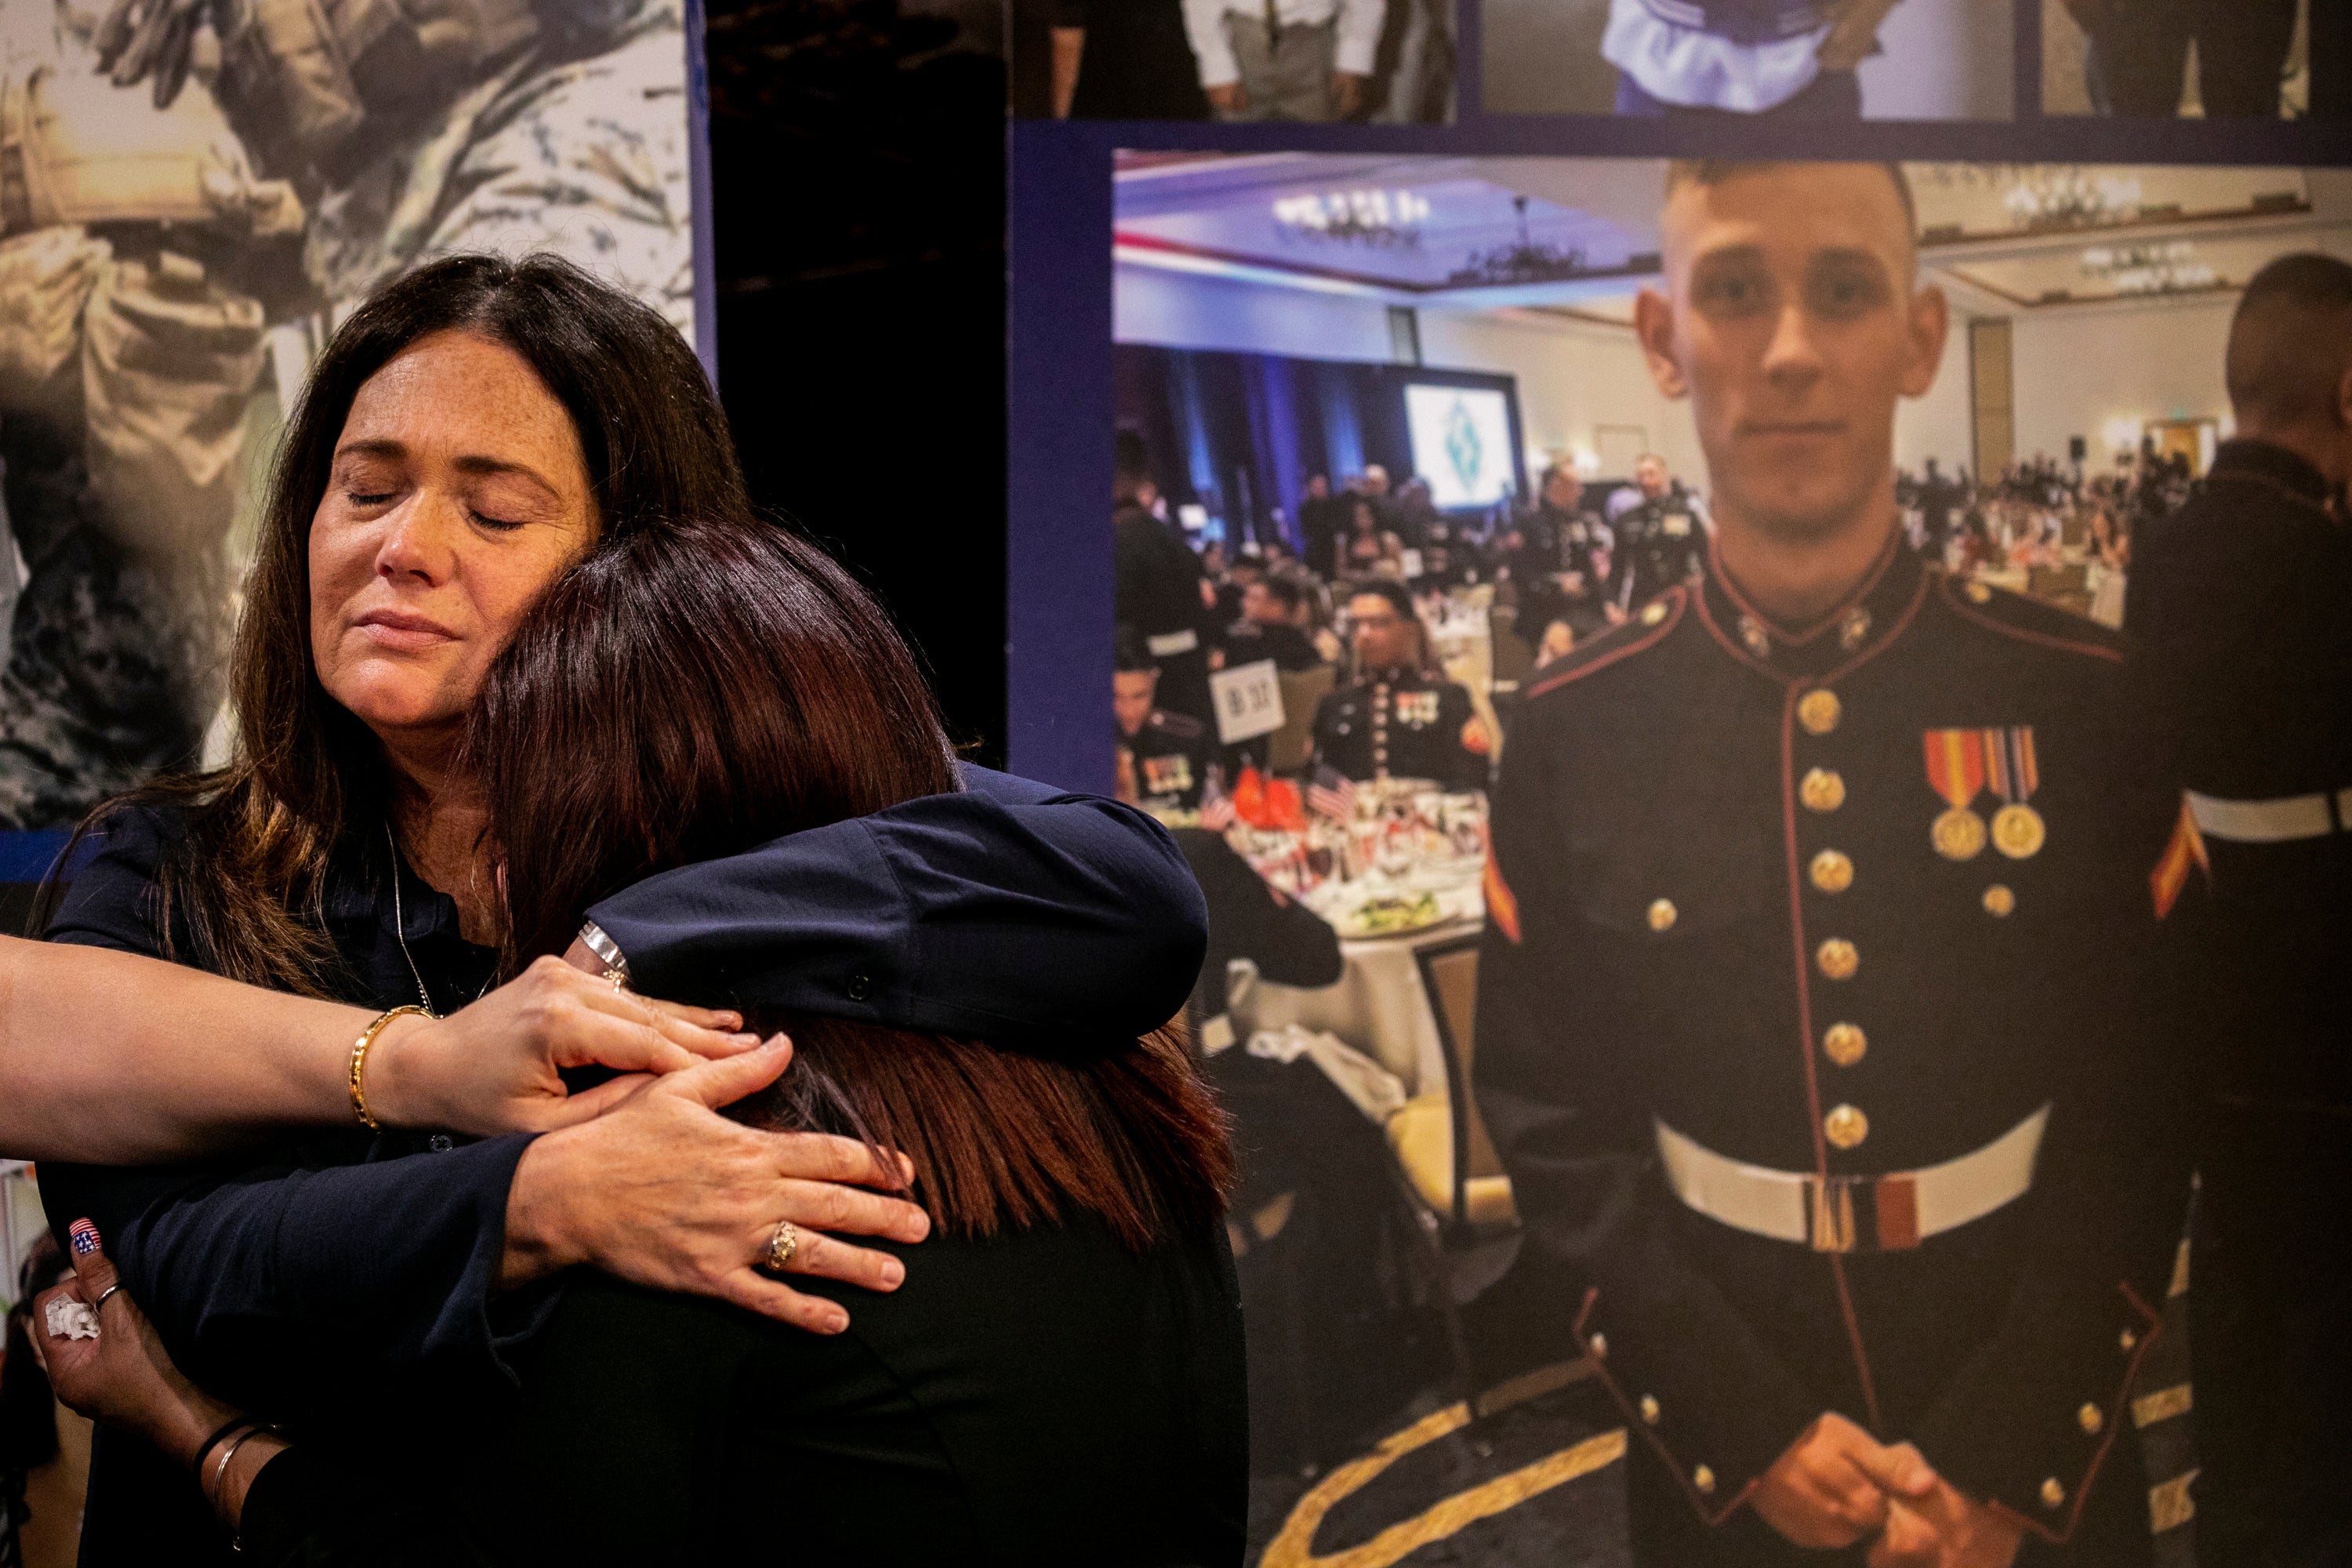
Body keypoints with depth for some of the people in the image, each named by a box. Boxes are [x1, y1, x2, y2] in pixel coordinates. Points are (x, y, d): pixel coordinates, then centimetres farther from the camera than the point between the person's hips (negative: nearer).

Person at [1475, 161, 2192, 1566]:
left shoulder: (2083, 701, -8)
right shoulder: (1572, 736, -7)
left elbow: (2146, 1105, -6)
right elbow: (1558, 1129, -4)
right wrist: (1748, 1435, -12)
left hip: (2040, 1454, 0)